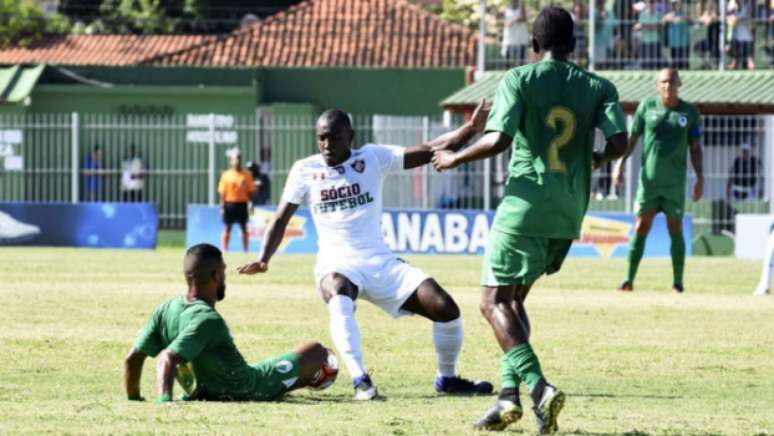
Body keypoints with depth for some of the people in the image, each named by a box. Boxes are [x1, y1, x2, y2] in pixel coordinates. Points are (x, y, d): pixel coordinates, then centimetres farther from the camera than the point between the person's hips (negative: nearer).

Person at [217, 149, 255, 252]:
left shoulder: (246, 175, 1)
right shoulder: (226, 175, 0)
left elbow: (250, 191, 3)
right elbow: (222, 192, -1)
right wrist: (222, 207, -6)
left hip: (242, 204, 1)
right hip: (229, 204, -1)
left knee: (244, 228, 5)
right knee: (227, 228, 3)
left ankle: (246, 251, 10)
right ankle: (224, 250, 7)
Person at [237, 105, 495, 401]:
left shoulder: (373, 158, 3)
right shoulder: (305, 171, 4)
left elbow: (430, 151, -2)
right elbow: (280, 221, 6)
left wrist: (471, 129, -15)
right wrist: (263, 260, -10)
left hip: (382, 263, 2)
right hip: (337, 265, -2)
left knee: (445, 308, -10)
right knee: (339, 300, -39)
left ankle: (447, 379, 14)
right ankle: (360, 380, -38)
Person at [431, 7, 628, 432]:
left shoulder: (519, 80, -4)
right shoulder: (599, 88, 6)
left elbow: (497, 140, -15)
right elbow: (619, 142, -5)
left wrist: (454, 158, 2)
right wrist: (598, 158, 18)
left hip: (525, 204, -5)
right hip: (569, 214, 5)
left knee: (494, 303, 1)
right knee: (513, 299, 19)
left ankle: (538, 386, -19)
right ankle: (509, 393, 6)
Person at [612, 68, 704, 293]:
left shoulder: (690, 112, 3)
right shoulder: (647, 106, 3)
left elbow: (695, 148, 7)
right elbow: (632, 138, 8)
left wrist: (700, 178, -1)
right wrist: (620, 162, -4)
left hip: (675, 182, 0)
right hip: (649, 179, 0)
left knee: (676, 230, 2)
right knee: (640, 228, -2)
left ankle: (678, 282, 7)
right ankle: (629, 279, -1)